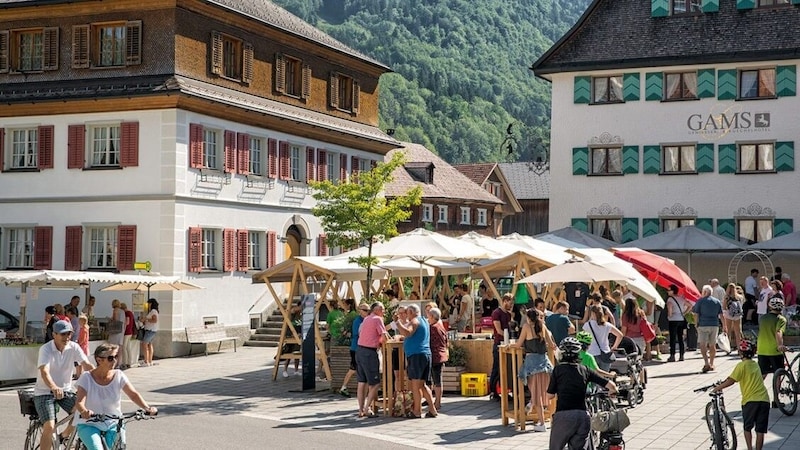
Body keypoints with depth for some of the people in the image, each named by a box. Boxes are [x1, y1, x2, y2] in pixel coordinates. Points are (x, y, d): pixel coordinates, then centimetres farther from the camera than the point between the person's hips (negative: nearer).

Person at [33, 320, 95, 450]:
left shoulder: (74, 347, -6)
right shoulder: (46, 349, -17)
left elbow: (87, 365, -16)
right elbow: (44, 371, -33)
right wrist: (54, 387, -53)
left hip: (65, 390, 4)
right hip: (44, 392, -4)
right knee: (49, 427, -20)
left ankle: (64, 436, 9)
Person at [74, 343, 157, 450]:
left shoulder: (118, 376, -2)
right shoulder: (87, 378, -9)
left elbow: (133, 394, -9)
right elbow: (80, 402, -19)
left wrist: (147, 408, -27)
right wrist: (84, 412, -42)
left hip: (113, 425, 2)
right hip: (90, 425, -2)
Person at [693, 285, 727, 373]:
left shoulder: (700, 301, -2)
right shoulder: (717, 301, 10)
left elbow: (696, 314, -5)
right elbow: (721, 315, 10)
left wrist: (697, 324, 3)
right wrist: (724, 326, 14)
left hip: (703, 325, -4)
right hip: (714, 325, 4)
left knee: (702, 344, -7)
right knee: (712, 345, 12)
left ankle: (706, 363, -22)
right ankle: (711, 364, 18)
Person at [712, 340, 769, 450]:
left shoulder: (742, 365, -5)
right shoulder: (755, 364, 17)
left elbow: (731, 380, -10)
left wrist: (718, 387, 2)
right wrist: (724, 383, 25)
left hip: (750, 400, -5)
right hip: (764, 399, 5)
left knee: (747, 428, 12)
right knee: (760, 431, 7)